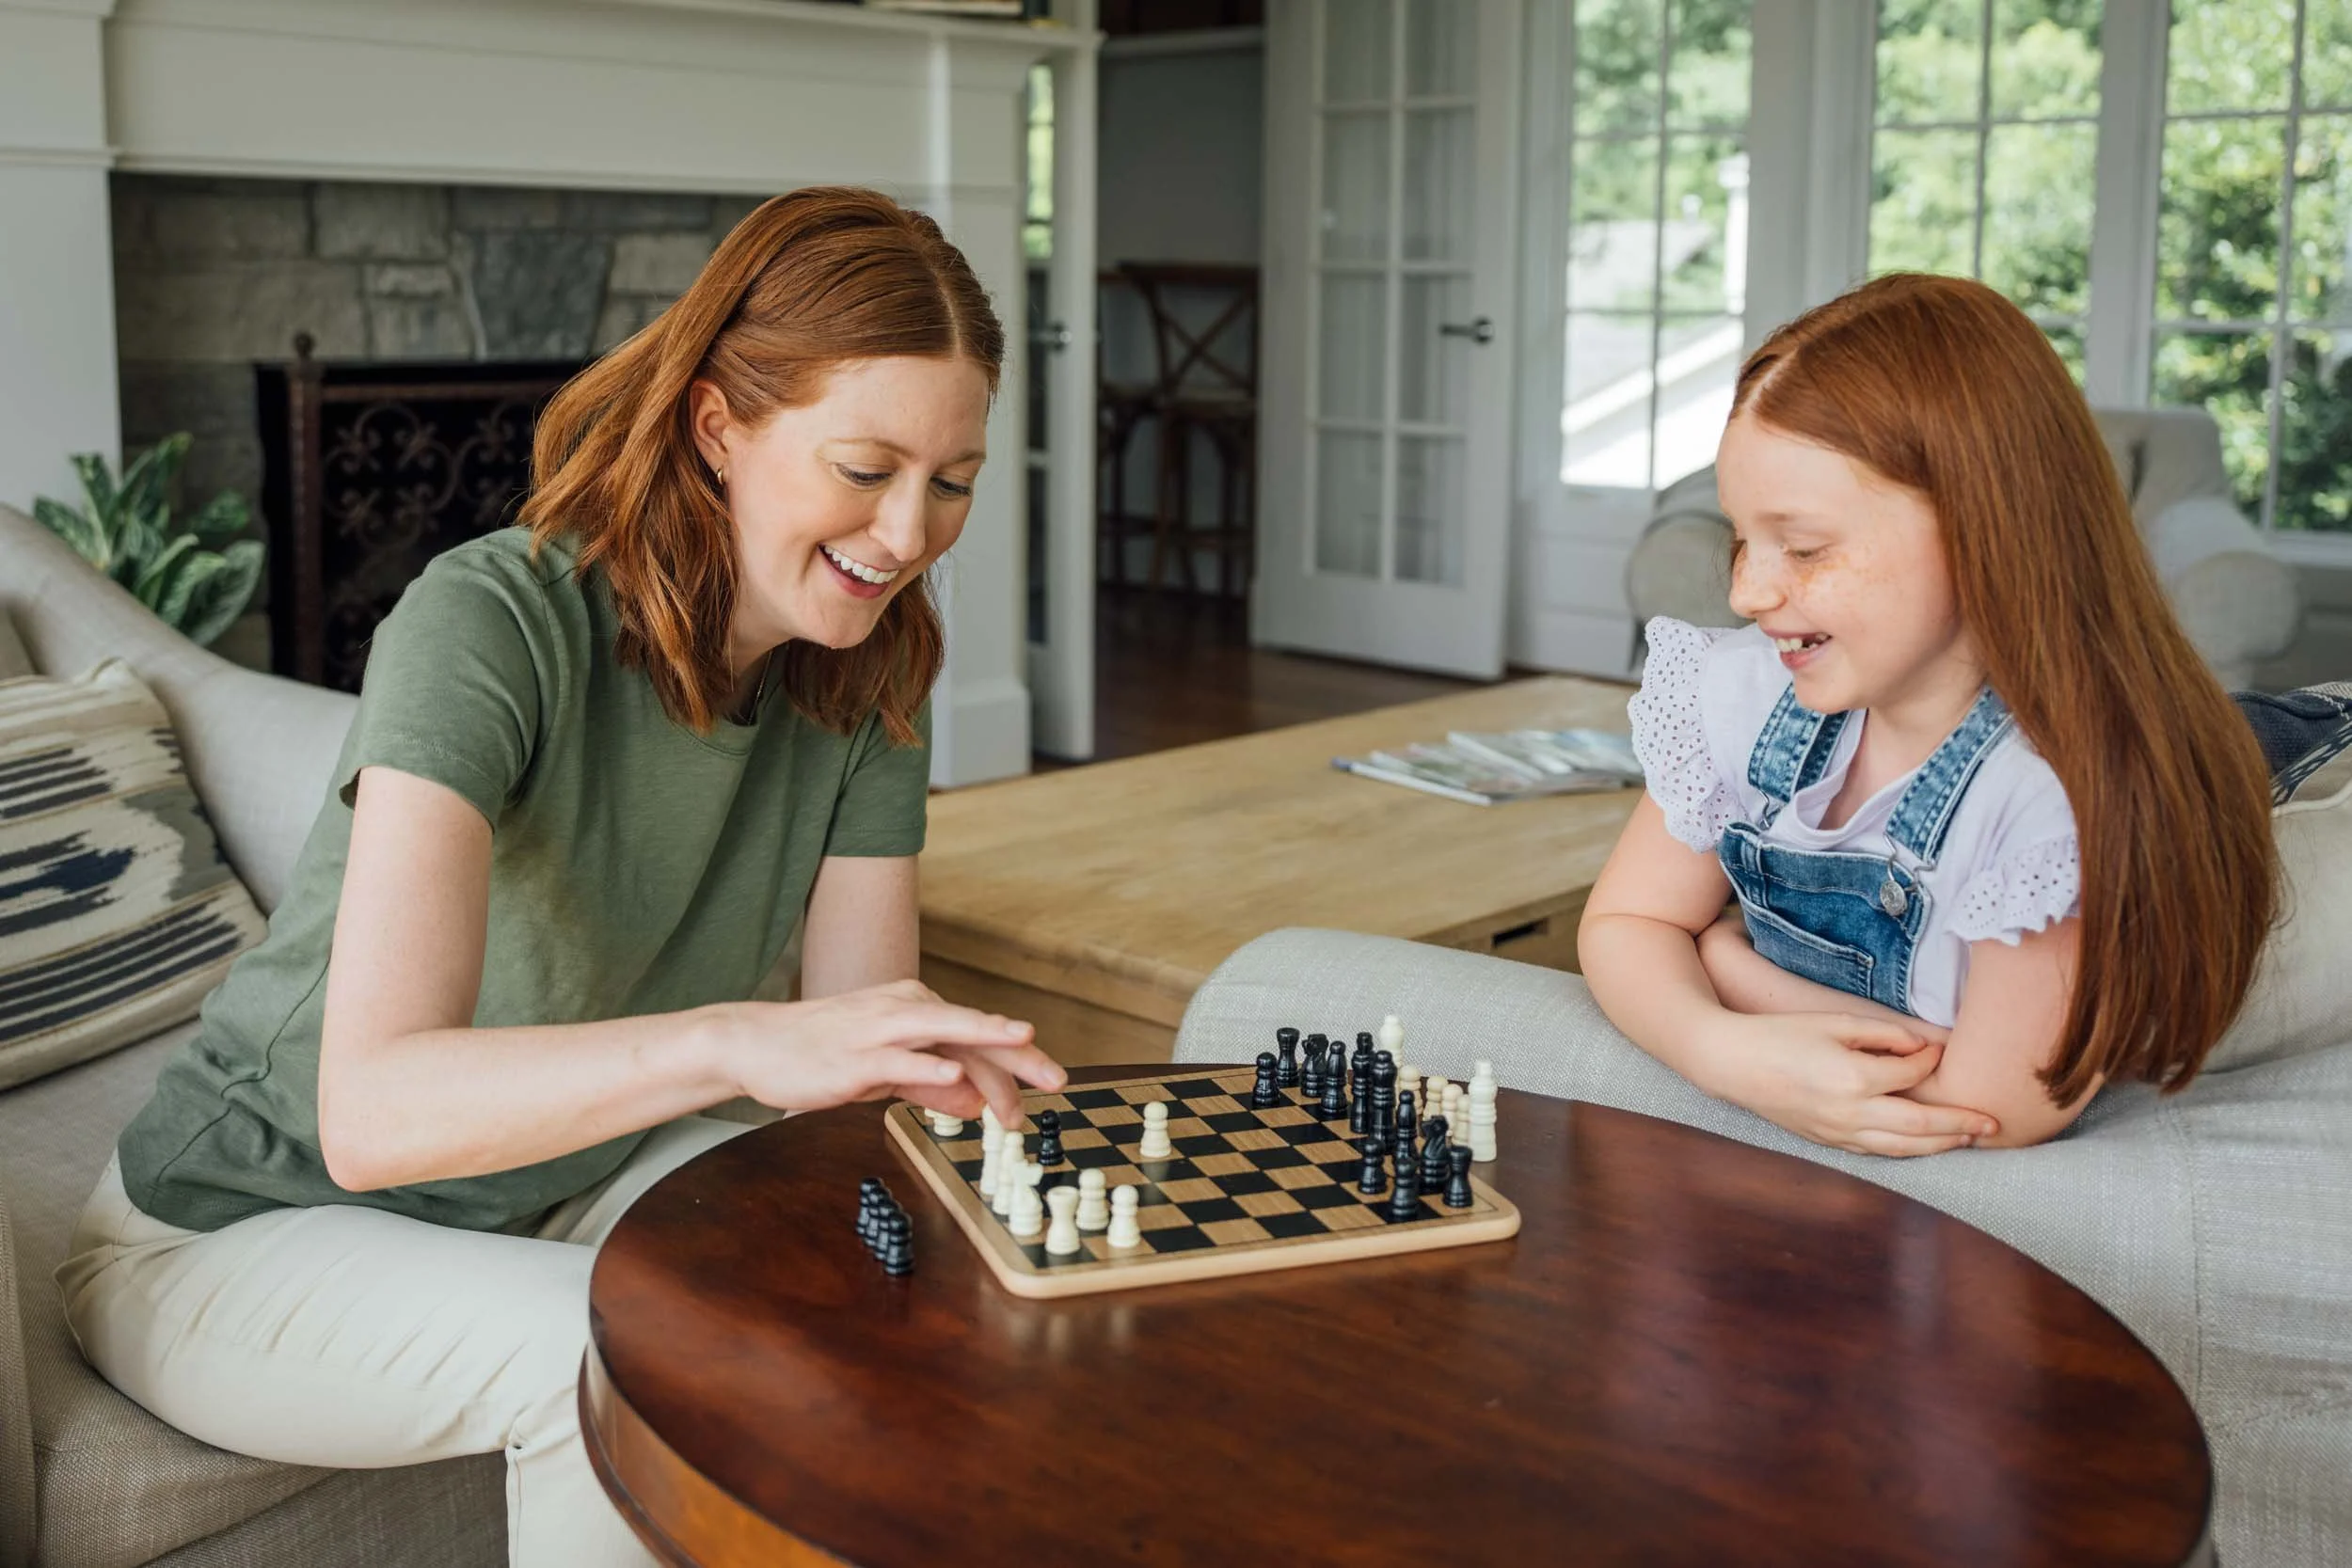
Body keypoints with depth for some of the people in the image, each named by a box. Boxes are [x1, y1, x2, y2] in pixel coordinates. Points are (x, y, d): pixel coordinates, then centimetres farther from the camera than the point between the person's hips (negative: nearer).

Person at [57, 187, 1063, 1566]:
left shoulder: (867, 674, -9)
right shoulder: (491, 625, -29)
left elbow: (864, 1053, -12)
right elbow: (373, 1109, -40)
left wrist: (963, 1082, -34)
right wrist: (727, 1041, -55)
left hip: (566, 1173, 6)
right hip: (250, 1231, -5)